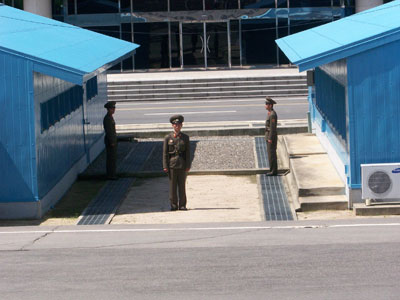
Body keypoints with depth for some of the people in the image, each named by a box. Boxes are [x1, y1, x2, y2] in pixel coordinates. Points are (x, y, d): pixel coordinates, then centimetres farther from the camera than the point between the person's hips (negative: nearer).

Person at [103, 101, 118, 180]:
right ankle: (110, 175, -2)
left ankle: (112, 174, 20)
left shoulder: (110, 117, 13)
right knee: (111, 158, -6)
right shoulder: (107, 118, -19)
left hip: (112, 140, 10)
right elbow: (108, 131, -22)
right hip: (110, 141, -10)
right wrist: (111, 142, -23)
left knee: (112, 158, 14)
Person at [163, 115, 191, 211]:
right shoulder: (168, 138, 3)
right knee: (172, 186, 1)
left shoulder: (185, 138, 6)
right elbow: (165, 153, 2)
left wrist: (188, 166, -3)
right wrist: (165, 166, -6)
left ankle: (182, 205, 7)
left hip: (182, 164, 1)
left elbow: (188, 152, 5)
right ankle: (173, 205, 7)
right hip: (172, 164, -1)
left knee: (182, 185, 2)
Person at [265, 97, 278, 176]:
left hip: (271, 137, -10)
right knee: (271, 153, 12)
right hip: (269, 137, 10)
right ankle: (273, 170, 16)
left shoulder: (272, 114, -20)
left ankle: (273, 171, -3)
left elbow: (273, 127, -22)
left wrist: (270, 139, -22)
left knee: (271, 154, -6)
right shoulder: (271, 113, 13)